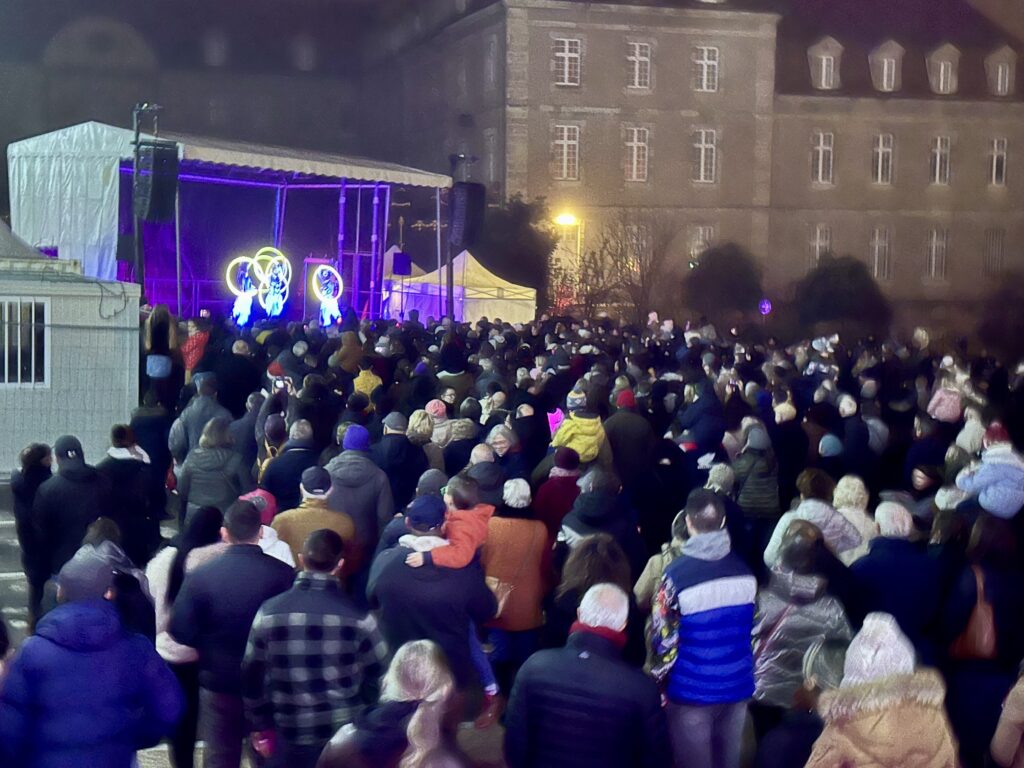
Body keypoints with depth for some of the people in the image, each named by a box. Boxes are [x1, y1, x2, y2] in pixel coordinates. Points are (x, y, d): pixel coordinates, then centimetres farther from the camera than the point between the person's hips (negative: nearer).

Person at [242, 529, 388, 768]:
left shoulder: (270, 612, -7)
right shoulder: (357, 617, -13)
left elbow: (252, 675, 1)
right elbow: (378, 677, -4)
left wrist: (260, 726, 13)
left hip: (289, 736, 1)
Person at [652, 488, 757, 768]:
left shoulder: (677, 574, -16)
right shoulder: (744, 571, 0)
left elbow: (665, 639, -14)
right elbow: (754, 629, 8)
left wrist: (658, 679, 0)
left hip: (692, 690, -4)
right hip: (738, 685, 4)